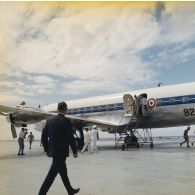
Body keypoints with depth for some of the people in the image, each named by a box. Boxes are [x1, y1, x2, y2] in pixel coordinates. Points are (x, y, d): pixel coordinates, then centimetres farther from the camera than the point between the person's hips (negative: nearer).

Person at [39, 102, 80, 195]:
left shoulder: (49, 120, 5)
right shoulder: (66, 121, -15)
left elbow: (44, 136, 8)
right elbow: (70, 138, -16)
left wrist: (47, 150, 18)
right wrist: (75, 151, -5)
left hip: (53, 151, 8)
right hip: (61, 152, -8)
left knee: (63, 172, 20)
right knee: (52, 174, -2)